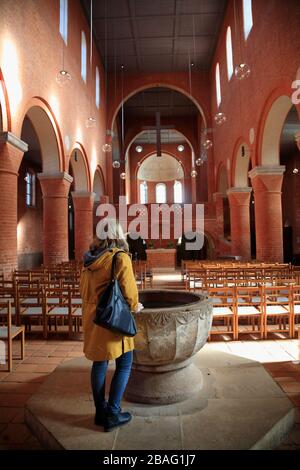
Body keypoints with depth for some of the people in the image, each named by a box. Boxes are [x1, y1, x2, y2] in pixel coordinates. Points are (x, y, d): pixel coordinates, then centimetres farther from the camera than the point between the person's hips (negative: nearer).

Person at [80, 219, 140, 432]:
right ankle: (112, 414, 12)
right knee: (124, 365, 8)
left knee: (99, 363, 16)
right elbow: (129, 290, -15)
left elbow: (84, 289, 12)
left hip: (92, 317, 7)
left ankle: (100, 411, 28)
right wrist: (135, 306, 5)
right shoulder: (120, 258, -16)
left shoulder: (90, 259, 5)